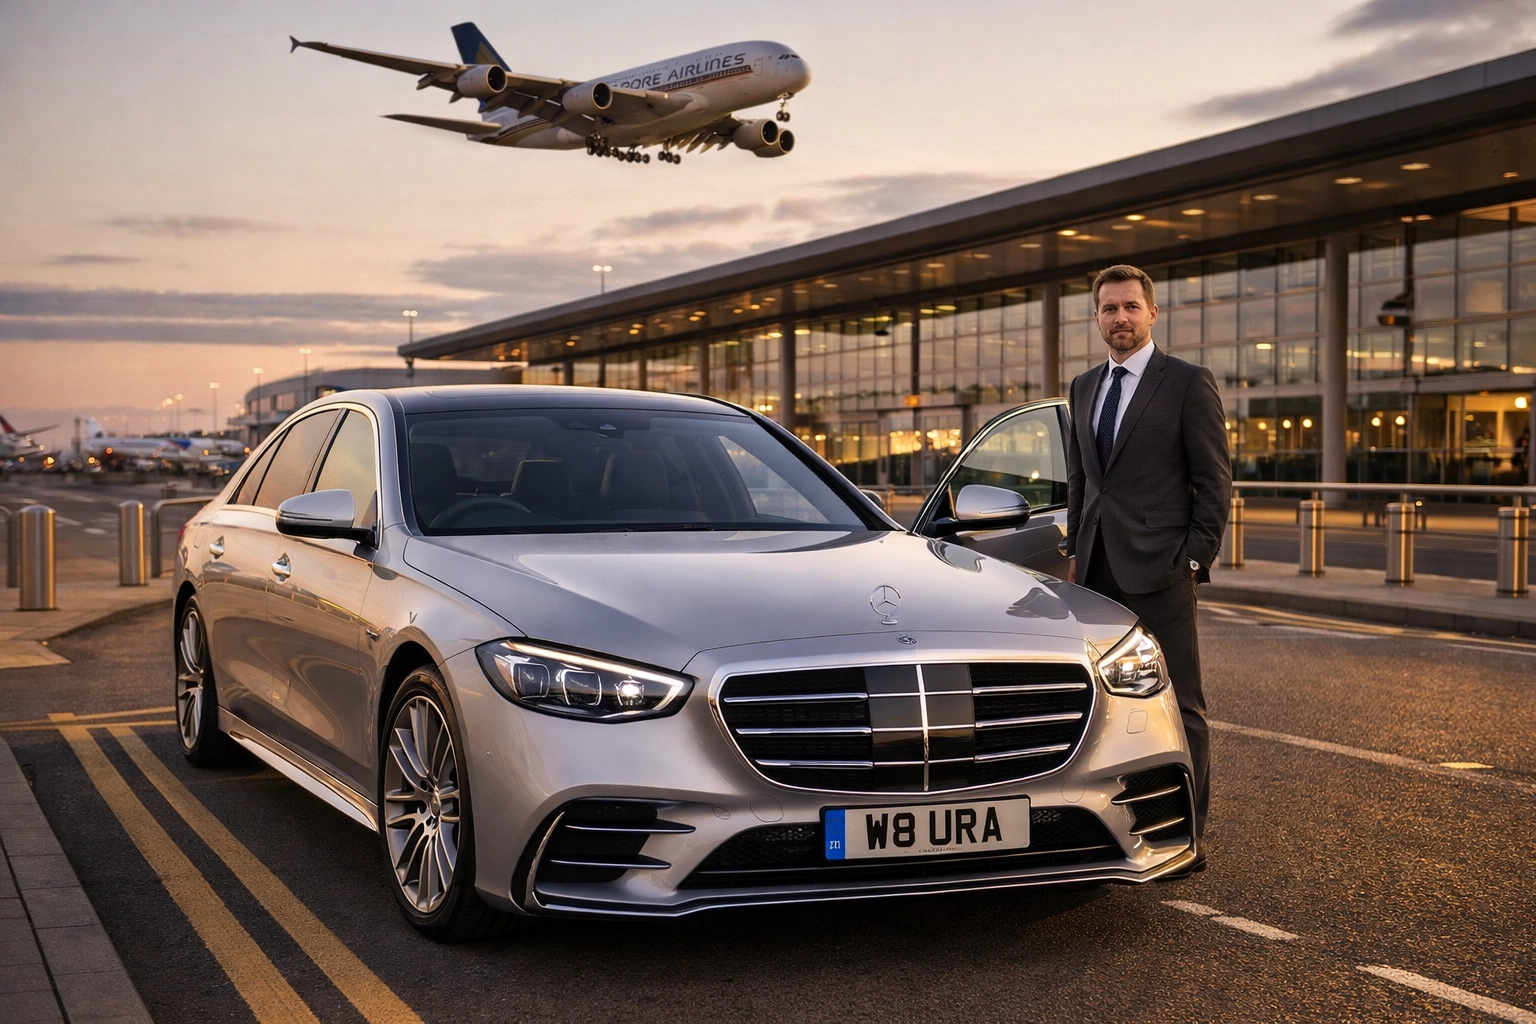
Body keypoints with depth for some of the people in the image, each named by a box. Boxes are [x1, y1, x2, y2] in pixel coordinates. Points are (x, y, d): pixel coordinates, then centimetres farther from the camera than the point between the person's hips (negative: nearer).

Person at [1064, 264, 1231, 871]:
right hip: (1098, 572, 6)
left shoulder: (1189, 384, -3)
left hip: (1158, 570, -6)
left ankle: (1188, 839, 5)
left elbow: (1215, 482, -4)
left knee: (1178, 706, -1)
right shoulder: (1083, 389, 16)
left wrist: (1195, 560, -10)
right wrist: (1075, 552, 14)